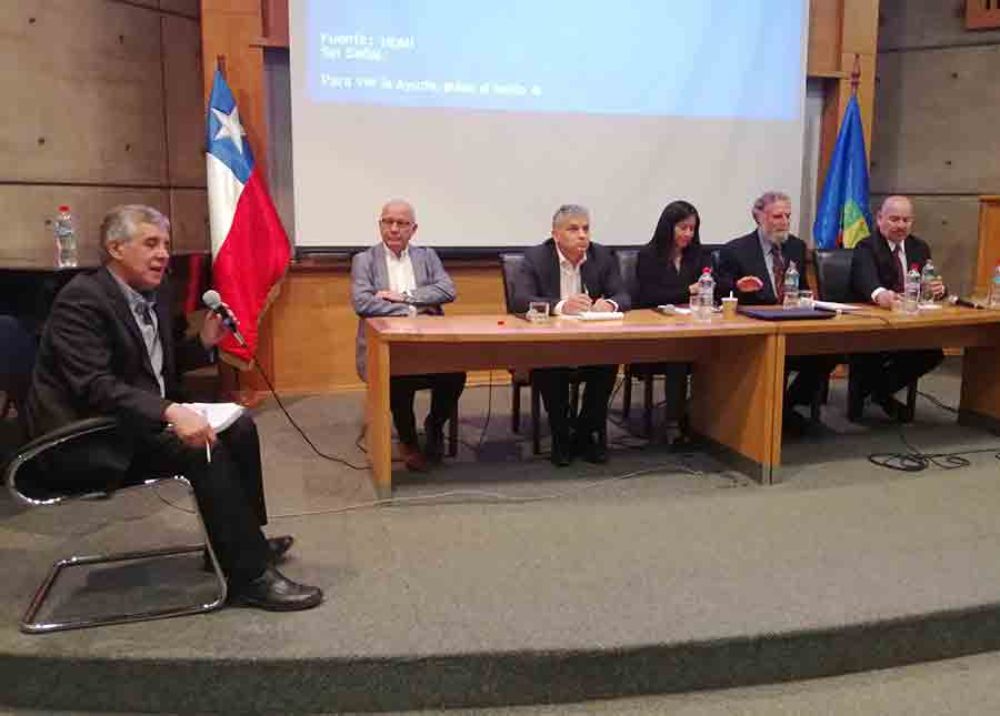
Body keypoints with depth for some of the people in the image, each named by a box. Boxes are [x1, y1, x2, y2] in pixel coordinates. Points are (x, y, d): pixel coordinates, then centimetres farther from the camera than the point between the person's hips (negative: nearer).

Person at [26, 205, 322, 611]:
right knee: (204, 448, -25)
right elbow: (95, 386, -28)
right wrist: (171, 412, -38)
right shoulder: (81, 300, -18)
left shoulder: (154, 292, 9)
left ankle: (243, 542, 14)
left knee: (238, 427, 2)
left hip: (139, 421, 9)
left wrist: (204, 342, 2)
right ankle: (249, 576, -18)